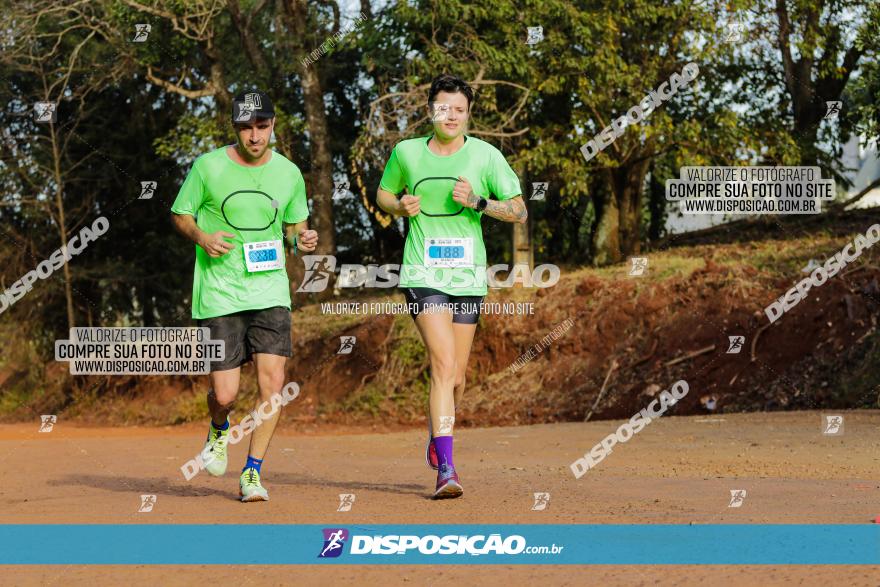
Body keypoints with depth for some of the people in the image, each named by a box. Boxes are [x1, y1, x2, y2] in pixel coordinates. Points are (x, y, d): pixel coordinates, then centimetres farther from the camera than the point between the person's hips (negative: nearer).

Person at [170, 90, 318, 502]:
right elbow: (180, 215, 7)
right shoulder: (208, 167, -4)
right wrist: (202, 237, -14)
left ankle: (252, 473, 4)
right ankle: (219, 430, 33)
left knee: (272, 382, -12)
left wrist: (303, 239, -6)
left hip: (270, 290, 2)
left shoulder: (289, 173, 4)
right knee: (225, 394, -5)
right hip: (219, 294, -2)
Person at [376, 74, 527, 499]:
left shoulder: (485, 156, 0)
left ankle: (436, 439, 39)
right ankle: (445, 468, -20)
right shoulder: (406, 152, 2)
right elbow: (383, 195, 19)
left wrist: (478, 202, -15)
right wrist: (400, 206, -4)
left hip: (468, 277, 2)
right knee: (444, 363, -18)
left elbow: (519, 211, 1)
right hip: (422, 275, -2)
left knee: (456, 375, 9)